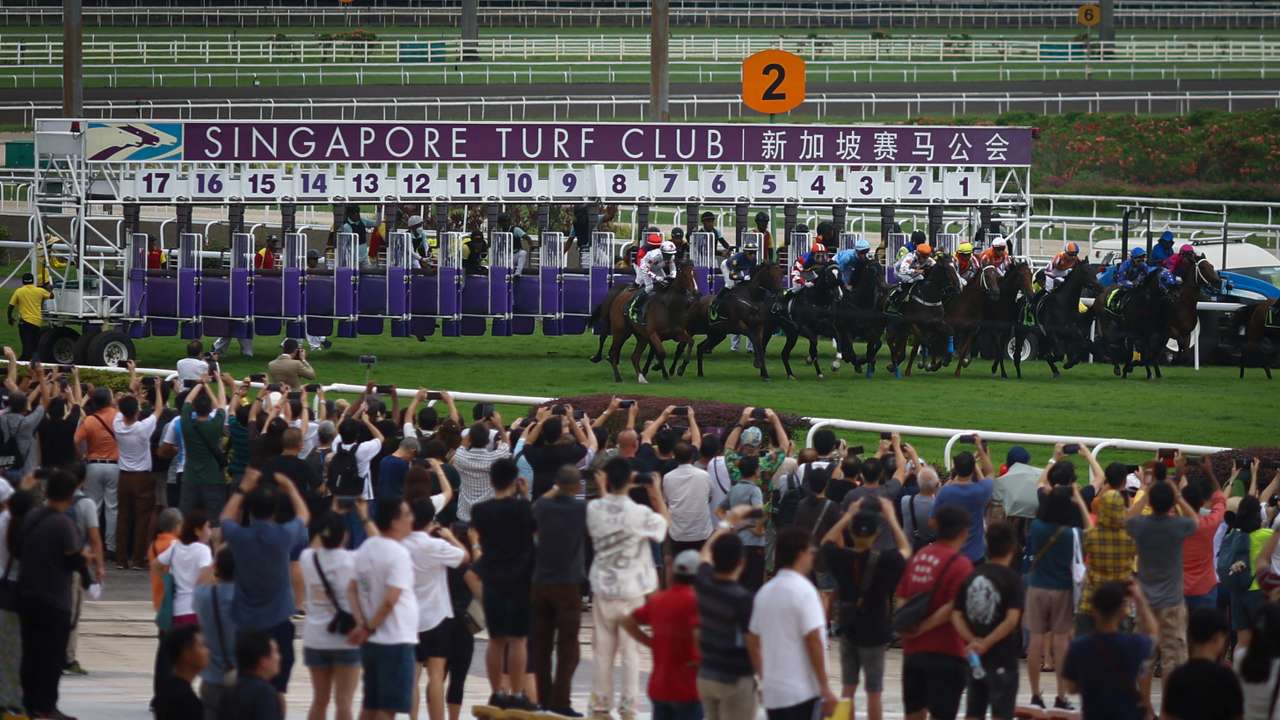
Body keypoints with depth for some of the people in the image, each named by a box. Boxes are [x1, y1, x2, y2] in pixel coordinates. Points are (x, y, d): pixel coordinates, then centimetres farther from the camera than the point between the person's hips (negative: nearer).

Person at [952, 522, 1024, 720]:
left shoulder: (972, 576, 5)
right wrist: (985, 644, -16)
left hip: (975, 659, 5)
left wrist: (973, 640, -11)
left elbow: (956, 616, -1)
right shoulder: (1011, 579, -10)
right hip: (1002, 659, -5)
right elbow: (1011, 620, -20)